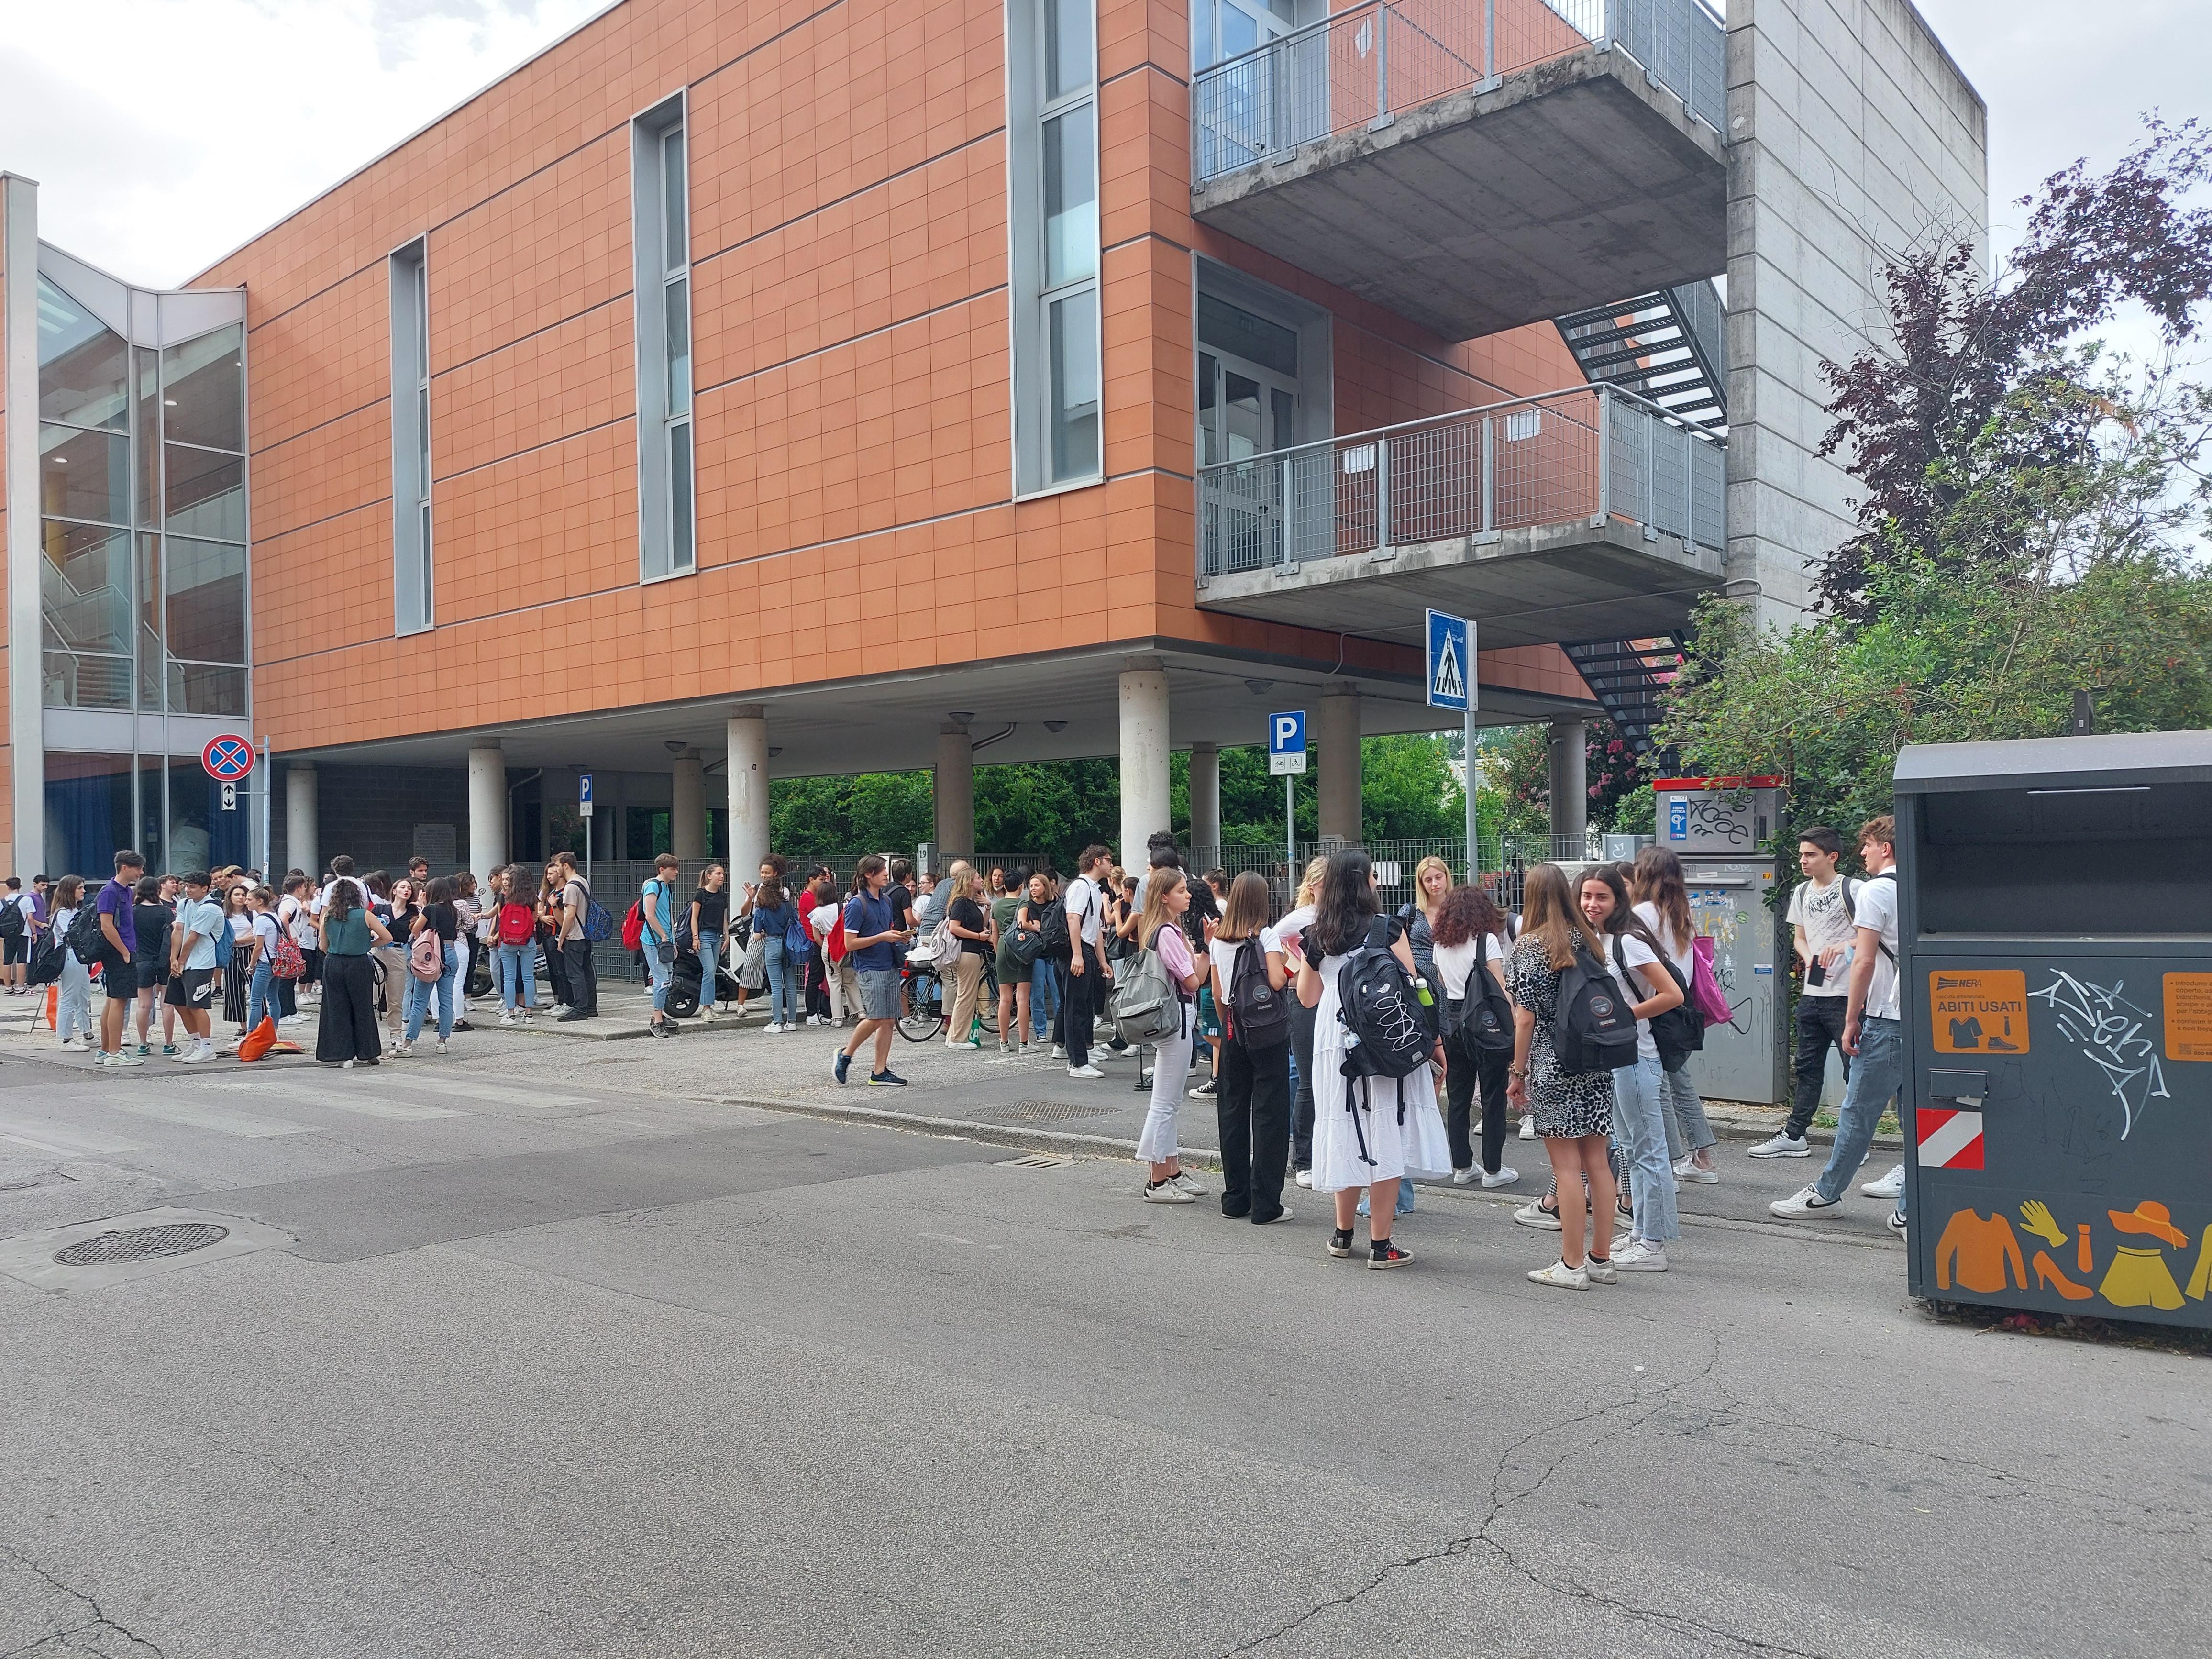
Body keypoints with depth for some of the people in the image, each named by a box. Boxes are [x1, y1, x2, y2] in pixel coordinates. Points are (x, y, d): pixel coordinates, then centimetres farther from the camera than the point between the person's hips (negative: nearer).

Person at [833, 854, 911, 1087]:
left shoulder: (886, 901, 14)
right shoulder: (857, 904, -10)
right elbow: (850, 944, -13)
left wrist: (897, 937, 7)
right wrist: (882, 937, -15)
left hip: (890, 967, 8)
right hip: (869, 969, -7)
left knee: (888, 1021, 4)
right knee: (875, 1019, -13)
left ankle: (880, 1072, 8)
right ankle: (846, 1055, 8)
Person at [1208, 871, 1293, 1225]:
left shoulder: (1219, 941, 5)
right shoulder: (1267, 936, -9)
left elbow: (1217, 996, 9)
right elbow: (1277, 981, -23)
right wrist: (1286, 968, -3)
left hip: (1233, 1033, 5)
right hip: (1267, 1034, -5)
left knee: (1233, 1113, 12)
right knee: (1269, 1116, 0)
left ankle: (1235, 1198, 18)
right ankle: (1265, 1205, 0)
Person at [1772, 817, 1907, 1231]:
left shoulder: (1875, 890, -9)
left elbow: (1865, 961, -13)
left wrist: (1852, 1020, -8)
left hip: (1887, 1018, -7)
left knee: (1858, 1111, 4)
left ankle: (1826, 1193, 16)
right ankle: (1910, 1209, 8)